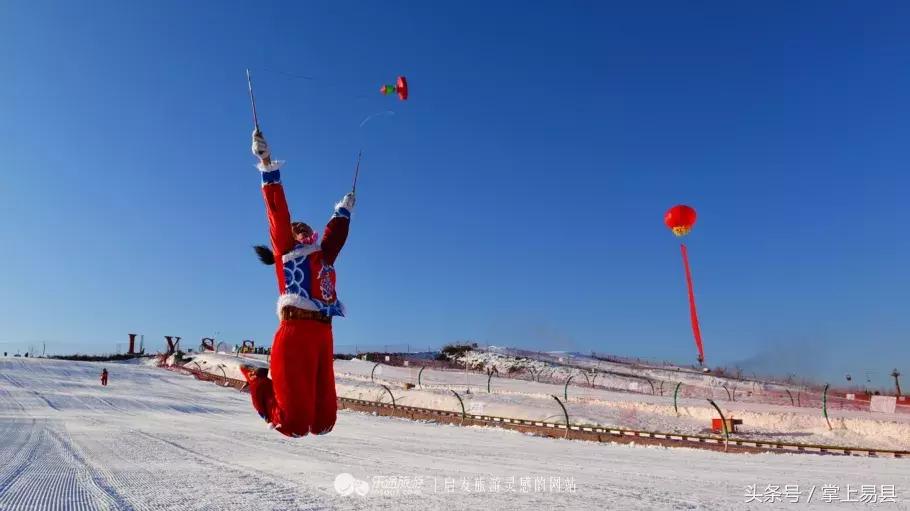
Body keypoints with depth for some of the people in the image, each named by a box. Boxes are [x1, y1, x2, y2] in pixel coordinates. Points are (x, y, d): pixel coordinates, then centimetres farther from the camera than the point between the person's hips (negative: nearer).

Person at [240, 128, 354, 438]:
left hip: (322, 334, 7)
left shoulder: (324, 257, 24)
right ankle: (259, 381, 22)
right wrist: (268, 168, -6)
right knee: (294, 422, -6)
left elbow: (336, 235, 40)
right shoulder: (286, 250, 9)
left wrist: (344, 211, 52)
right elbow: (279, 215, 0)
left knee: (323, 420, 4)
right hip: (296, 331, -6)